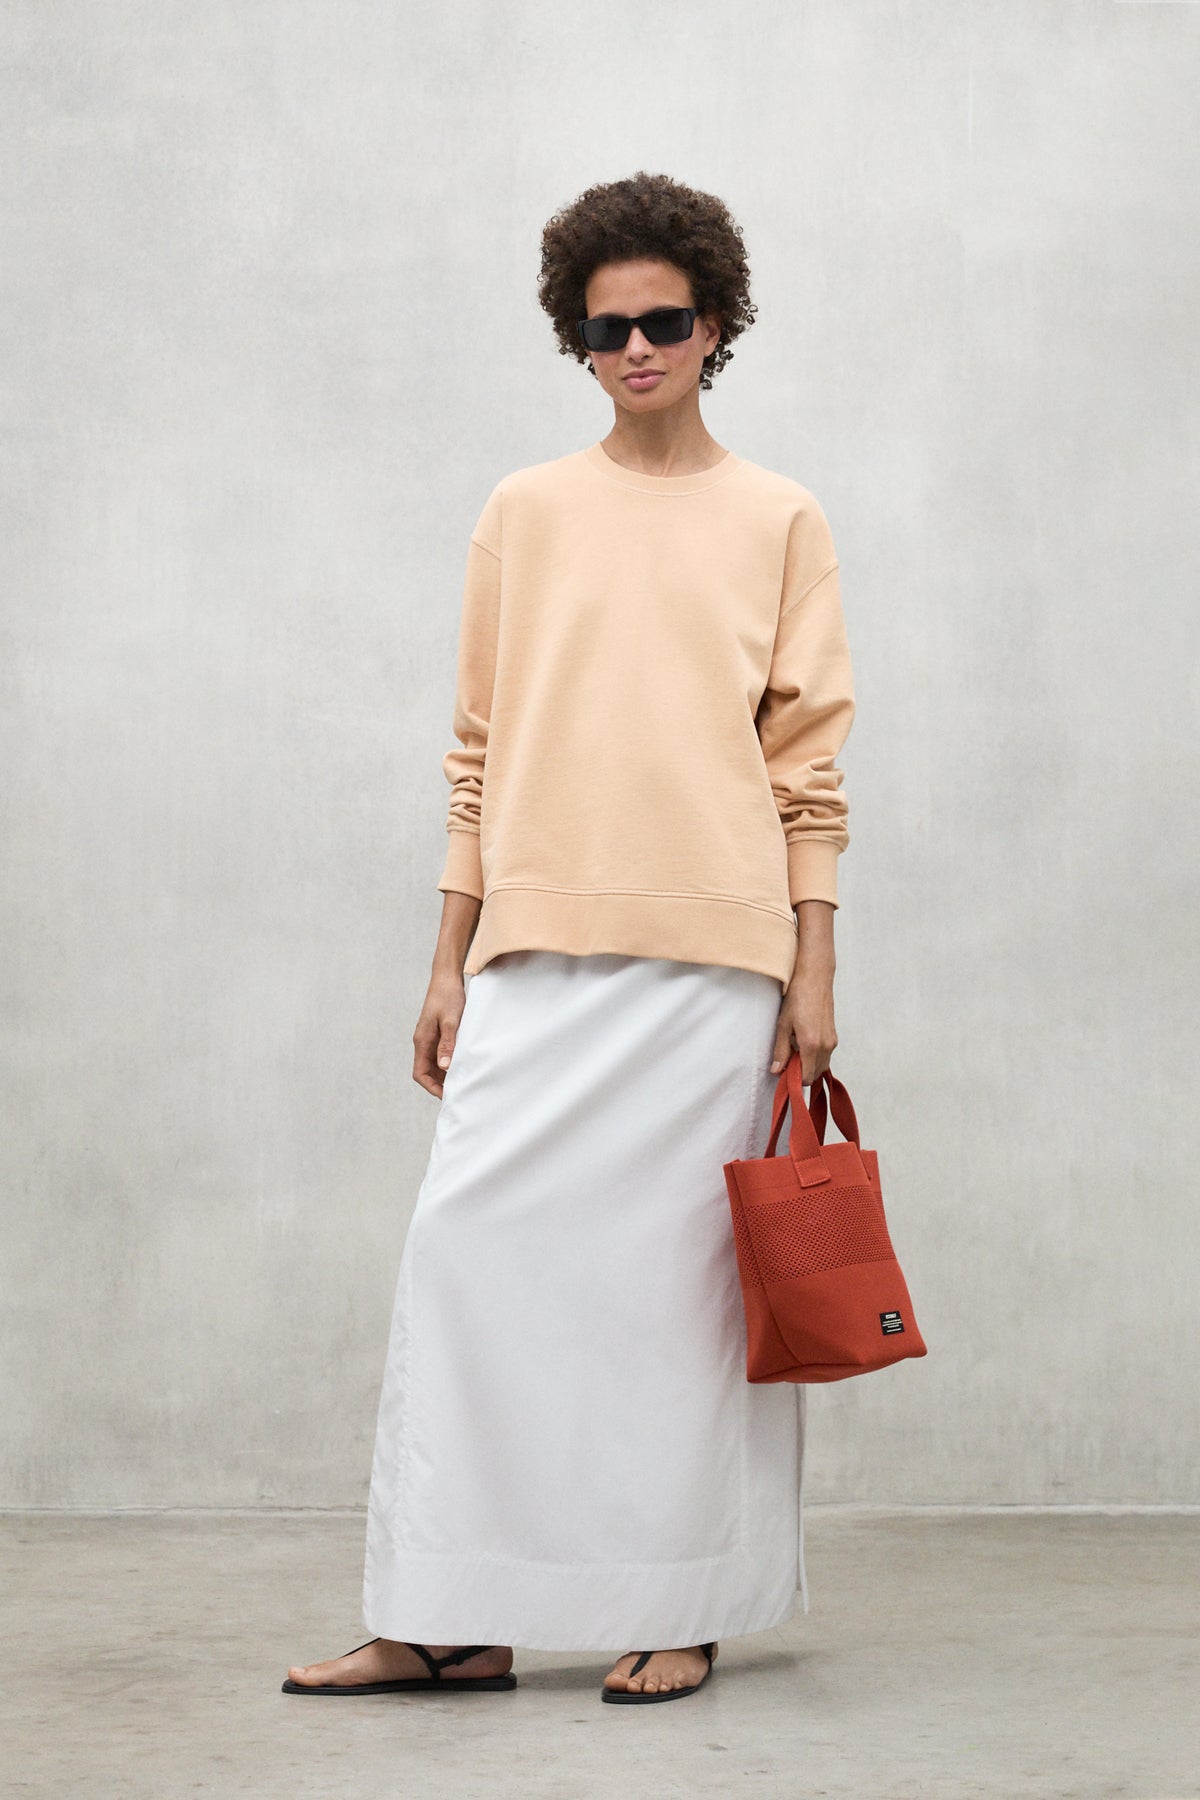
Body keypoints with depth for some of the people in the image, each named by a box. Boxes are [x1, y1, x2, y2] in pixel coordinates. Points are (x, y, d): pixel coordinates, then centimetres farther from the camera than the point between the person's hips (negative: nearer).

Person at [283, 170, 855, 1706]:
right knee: (471, 1246, -5)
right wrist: (452, 960, 7)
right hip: (538, 949, 2)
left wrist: (812, 975, -1)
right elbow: (481, 754, 12)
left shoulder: (777, 519, 8)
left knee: (681, 1268, 0)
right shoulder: (525, 512, 12)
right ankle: (454, 1619, 1)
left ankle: (679, 1611, 10)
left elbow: (810, 767, 5)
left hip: (714, 952, -2)